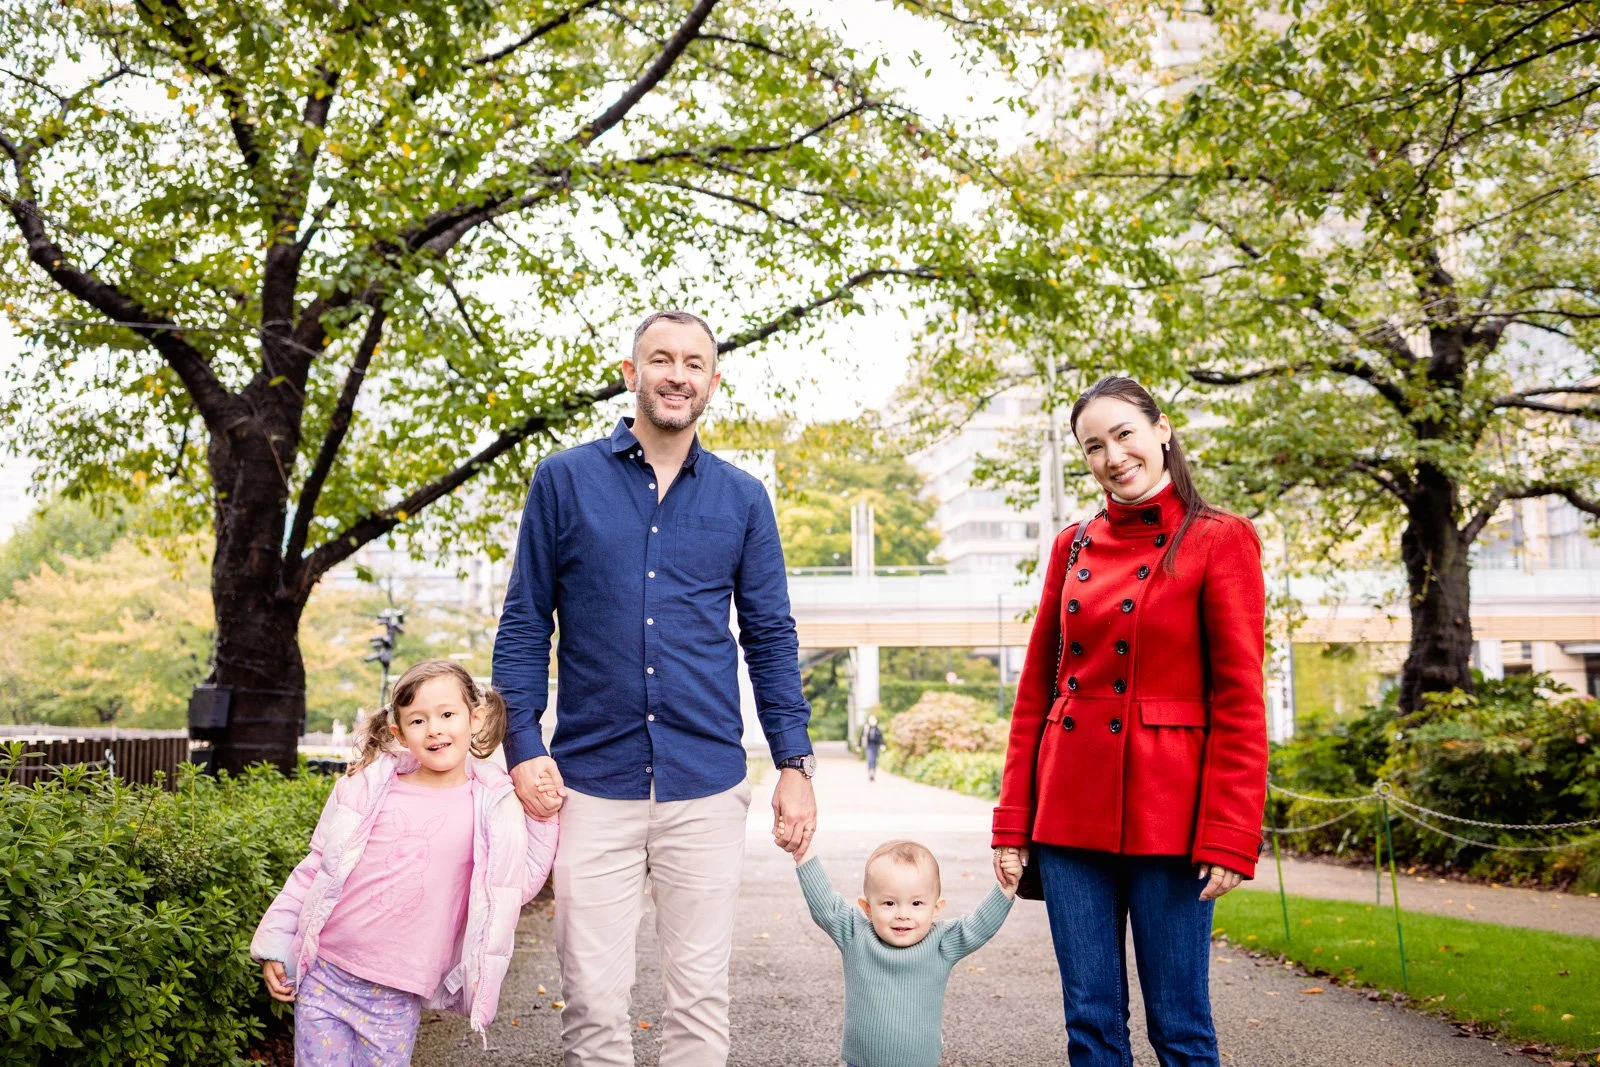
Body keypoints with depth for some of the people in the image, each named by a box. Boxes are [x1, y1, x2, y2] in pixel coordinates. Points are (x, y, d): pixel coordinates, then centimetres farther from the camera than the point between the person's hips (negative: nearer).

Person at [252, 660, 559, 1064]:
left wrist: (543, 818, -5)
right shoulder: (366, 789, -2)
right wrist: (274, 945, 6)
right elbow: (315, 868, 6)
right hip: (323, 977, 1)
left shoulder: (492, 807, -2)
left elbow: (520, 884, 2)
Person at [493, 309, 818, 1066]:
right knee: (594, 998, 3)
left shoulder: (743, 499, 7)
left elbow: (771, 638, 8)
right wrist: (524, 748, -6)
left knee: (700, 994, 9)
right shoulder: (565, 480, 3)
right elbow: (524, 626, 4)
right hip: (593, 781, -1)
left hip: (706, 785, 1)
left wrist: (795, 763, 2)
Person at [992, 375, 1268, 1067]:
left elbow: (1240, 701, -8)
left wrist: (1229, 836, -14)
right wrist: (1012, 821, 6)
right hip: (1070, 808, 4)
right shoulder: (1073, 546, 10)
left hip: (1165, 811, -4)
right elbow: (1035, 690, 11)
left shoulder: (1219, 541, -4)